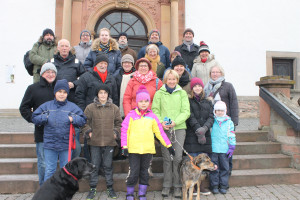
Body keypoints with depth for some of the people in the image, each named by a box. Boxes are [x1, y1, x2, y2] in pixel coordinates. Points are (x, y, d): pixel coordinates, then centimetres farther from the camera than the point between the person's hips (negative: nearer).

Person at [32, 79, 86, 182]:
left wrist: (73, 119, -16)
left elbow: (82, 120, 0)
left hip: (66, 146, 0)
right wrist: (45, 118, -9)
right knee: (49, 170, 9)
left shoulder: (72, 106, 1)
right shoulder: (46, 106, 5)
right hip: (50, 144, 0)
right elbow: (34, 118, 6)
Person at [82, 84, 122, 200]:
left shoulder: (114, 108, 5)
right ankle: (92, 189, 22)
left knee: (108, 166, 11)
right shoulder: (90, 108, 0)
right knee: (94, 165, 9)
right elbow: (85, 123, 7)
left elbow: (119, 123, 13)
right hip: (95, 142, 0)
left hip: (109, 142, 1)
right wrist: (88, 132, -6)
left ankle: (110, 188, 24)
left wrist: (116, 132, 0)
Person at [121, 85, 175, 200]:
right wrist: (124, 146, -9)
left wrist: (168, 145, 8)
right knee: (133, 172, 2)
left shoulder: (152, 116, 7)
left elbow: (160, 132, 9)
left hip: (148, 149, 2)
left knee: (144, 172, 12)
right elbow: (124, 131, -1)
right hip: (133, 149, -2)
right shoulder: (131, 115, 0)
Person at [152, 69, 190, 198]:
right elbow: (155, 110, 5)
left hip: (179, 128, 0)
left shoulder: (182, 93, 7)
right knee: (167, 157, 4)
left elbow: (186, 112, 2)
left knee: (178, 157, -2)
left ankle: (177, 186, 13)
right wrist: (161, 122, -12)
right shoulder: (159, 93, 7)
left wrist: (175, 122, -12)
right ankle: (166, 185, 17)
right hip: (164, 129, 0)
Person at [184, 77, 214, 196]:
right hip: (192, 136, -3)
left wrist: (204, 128, -13)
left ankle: (201, 186, 15)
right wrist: (198, 130, -17)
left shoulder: (208, 102, 17)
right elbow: (190, 117, -5)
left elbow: (211, 117, 6)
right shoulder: (188, 101, 5)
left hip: (205, 135, 4)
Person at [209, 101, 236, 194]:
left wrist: (232, 146, 3)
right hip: (213, 149, -1)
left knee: (225, 168, 7)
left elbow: (231, 135, 8)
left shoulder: (229, 122, 6)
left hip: (224, 149, 1)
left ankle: (223, 186, 20)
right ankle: (214, 186, 16)